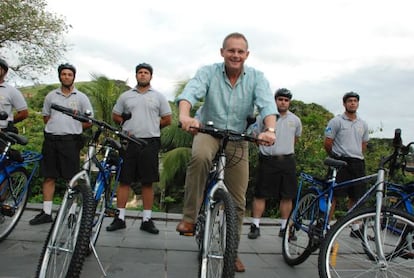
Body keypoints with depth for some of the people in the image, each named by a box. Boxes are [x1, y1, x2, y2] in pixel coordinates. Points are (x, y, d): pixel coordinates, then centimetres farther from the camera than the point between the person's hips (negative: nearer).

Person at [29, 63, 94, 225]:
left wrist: (73, 130, 1)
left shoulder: (81, 97, 5)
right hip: (51, 140, 3)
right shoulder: (51, 96, 13)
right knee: (49, 177, 6)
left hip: (70, 141, -3)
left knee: (72, 178, -2)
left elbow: (89, 121, 5)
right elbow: (46, 118, 18)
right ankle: (46, 213, 13)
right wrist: (56, 128, 4)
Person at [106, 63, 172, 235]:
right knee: (124, 181, 2)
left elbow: (167, 119, 8)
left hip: (150, 143, -1)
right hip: (129, 142, 1)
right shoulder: (125, 96, 13)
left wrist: (151, 127, 6)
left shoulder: (158, 96, 8)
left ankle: (146, 219, 10)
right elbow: (115, 116, 18)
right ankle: (120, 218, 10)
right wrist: (127, 125, 5)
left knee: (148, 182, 3)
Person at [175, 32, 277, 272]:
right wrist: (185, 117, -48)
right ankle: (189, 217, -22)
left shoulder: (257, 77, -6)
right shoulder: (208, 72, -9)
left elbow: (267, 104, -21)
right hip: (209, 132, -2)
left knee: (238, 201, 5)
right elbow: (190, 92, -26)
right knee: (200, 156, -39)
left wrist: (270, 129, -42)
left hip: (239, 139, 2)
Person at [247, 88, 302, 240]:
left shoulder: (295, 120, 9)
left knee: (287, 196, 6)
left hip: (287, 161, 3)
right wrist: (268, 149, 5)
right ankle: (255, 226, 7)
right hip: (267, 161, -3)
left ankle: (284, 227, 17)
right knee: (260, 194, -1)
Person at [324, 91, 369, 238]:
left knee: (355, 197, 10)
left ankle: (355, 228, 21)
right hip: (340, 163, -5)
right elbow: (327, 143, -3)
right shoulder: (336, 121, -3)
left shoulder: (363, 124, 14)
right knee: (334, 195, -5)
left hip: (358, 163, 5)